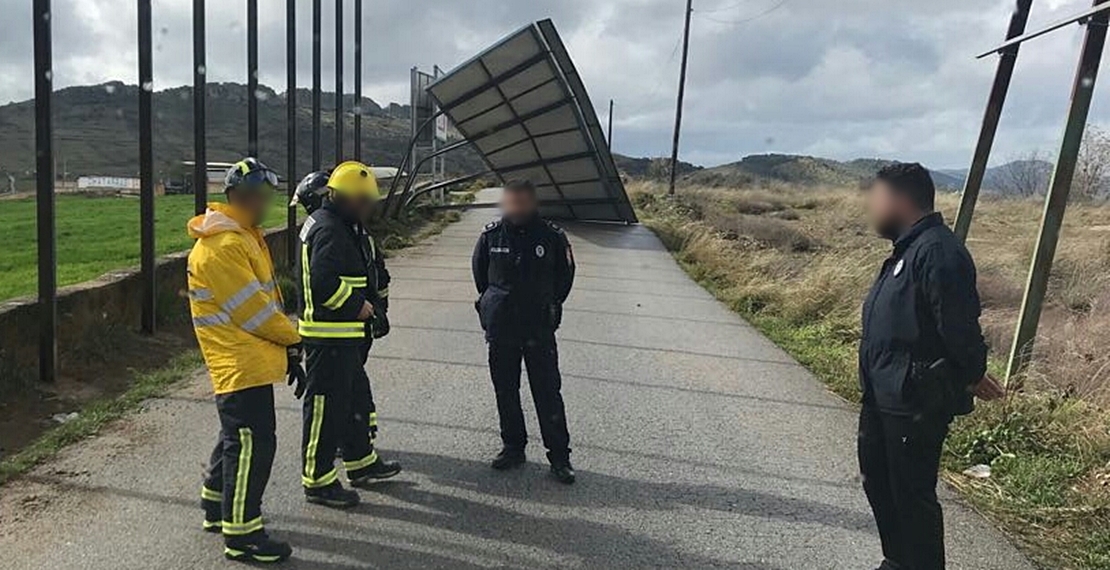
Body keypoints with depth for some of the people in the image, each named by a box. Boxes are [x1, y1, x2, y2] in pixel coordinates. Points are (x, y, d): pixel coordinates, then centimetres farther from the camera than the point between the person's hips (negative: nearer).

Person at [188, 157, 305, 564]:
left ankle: (216, 508, 38)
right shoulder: (221, 247, -20)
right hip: (241, 363, -11)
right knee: (251, 443, -4)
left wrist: (286, 348, 11)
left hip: (251, 359, 11)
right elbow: (252, 308, -20)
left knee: (237, 437, 22)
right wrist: (292, 339, -6)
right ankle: (241, 534, 7)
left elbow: (267, 297, 14)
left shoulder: (244, 236, 14)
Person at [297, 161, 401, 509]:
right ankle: (318, 480, 10)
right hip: (328, 336, -11)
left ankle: (361, 462, 35)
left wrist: (372, 305, 11)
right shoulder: (328, 230, -19)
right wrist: (359, 306, -17)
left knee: (355, 397, 20)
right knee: (326, 406, -2)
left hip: (344, 335, 11)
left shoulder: (343, 227, 16)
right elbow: (324, 282, -29)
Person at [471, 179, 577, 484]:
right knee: (505, 392, 12)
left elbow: (565, 275, 8)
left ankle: (559, 456, 11)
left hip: (539, 330, -2)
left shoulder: (552, 236, -8)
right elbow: (479, 270, 14)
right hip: (500, 329, 3)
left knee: (548, 393, 0)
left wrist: (548, 305, 8)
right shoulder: (491, 235, -3)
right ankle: (513, 447, 29)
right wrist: (493, 303, 13)